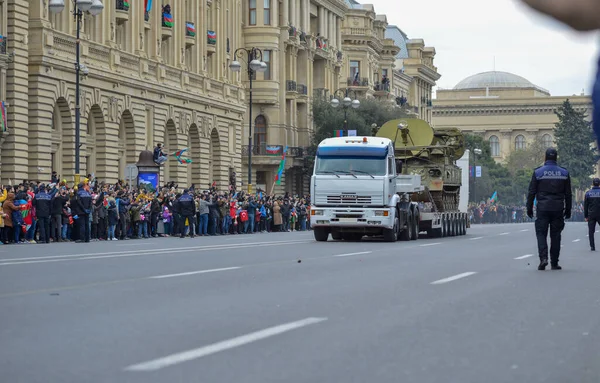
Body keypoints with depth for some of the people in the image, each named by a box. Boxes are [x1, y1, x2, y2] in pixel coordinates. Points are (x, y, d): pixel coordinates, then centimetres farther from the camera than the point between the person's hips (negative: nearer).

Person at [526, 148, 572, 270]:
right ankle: (554, 263, 8)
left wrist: (529, 208, 6)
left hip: (543, 208, -2)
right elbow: (568, 194, 7)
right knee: (555, 235, 7)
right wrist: (568, 210, 14)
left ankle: (543, 258, -17)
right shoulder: (564, 173, 5)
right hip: (558, 209, 2)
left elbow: (532, 192, -1)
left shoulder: (538, 172, -1)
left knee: (541, 233, 3)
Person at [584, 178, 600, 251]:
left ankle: (592, 246, -2)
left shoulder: (588, 193, 3)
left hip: (591, 215, 1)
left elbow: (585, 205, 5)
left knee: (591, 231, 4)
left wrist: (586, 216, 10)